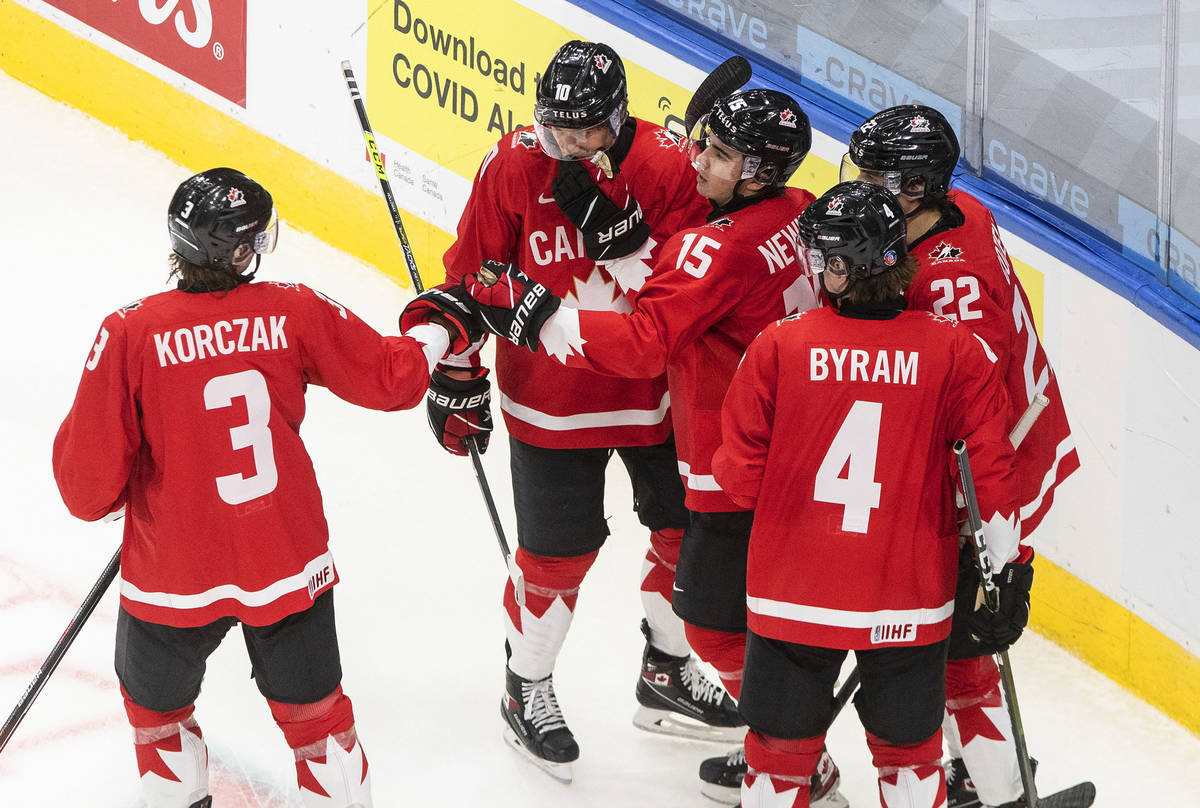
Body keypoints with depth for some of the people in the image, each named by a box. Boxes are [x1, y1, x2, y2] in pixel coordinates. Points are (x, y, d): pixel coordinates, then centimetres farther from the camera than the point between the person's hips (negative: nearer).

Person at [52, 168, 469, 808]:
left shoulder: (129, 334, -18)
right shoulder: (296, 312, -11)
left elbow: (90, 480, -16)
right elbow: (391, 377, 2)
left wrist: (109, 495, 8)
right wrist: (442, 330, 22)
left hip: (173, 580, -2)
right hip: (289, 564, 2)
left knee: (156, 704, 25)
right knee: (313, 708, 20)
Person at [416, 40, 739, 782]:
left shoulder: (670, 166, -15)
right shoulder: (513, 168, -15)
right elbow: (471, 275, -4)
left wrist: (615, 232, -33)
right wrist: (458, 374, 0)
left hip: (653, 391, 2)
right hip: (550, 396, -2)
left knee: (686, 528, 15)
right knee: (558, 549, 3)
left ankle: (668, 675, 38)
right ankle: (527, 688, 26)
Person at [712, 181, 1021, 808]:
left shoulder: (779, 346, -12)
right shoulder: (953, 350, -11)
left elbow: (740, 473, -6)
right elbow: (992, 458, -8)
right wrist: (1005, 564, 6)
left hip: (793, 590, -1)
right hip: (909, 602, 1)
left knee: (780, 751, 15)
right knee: (909, 752, 19)